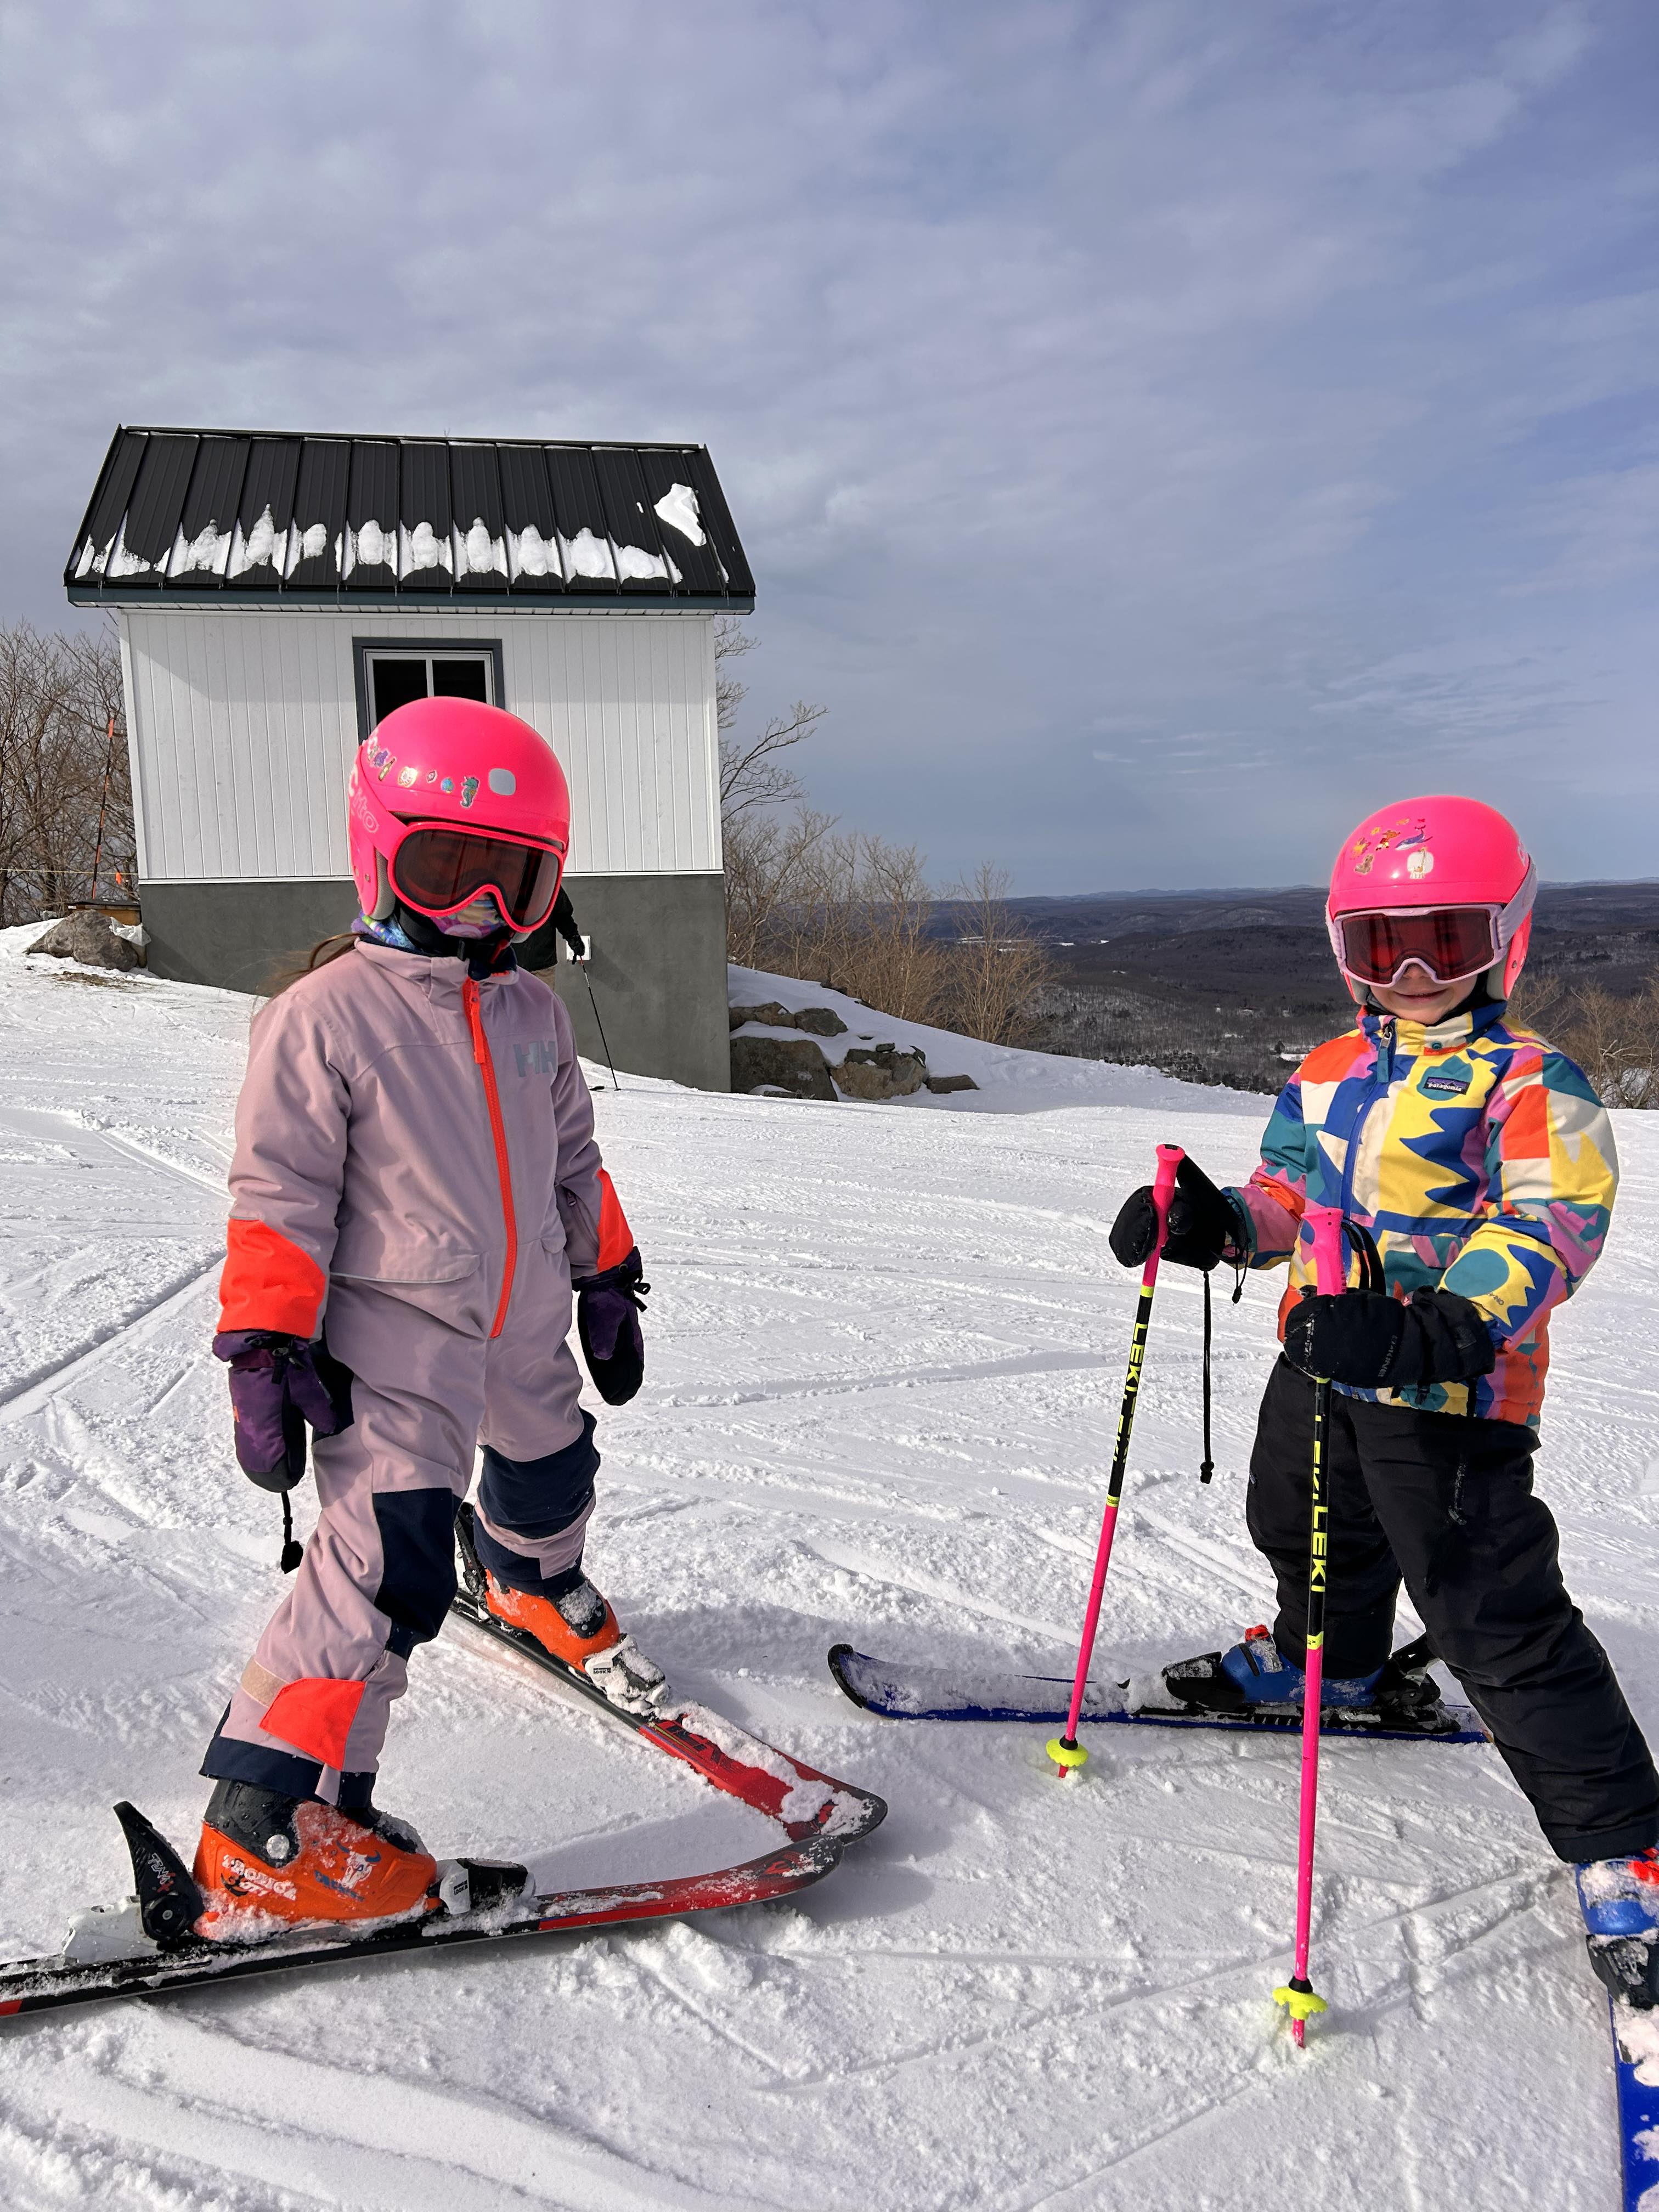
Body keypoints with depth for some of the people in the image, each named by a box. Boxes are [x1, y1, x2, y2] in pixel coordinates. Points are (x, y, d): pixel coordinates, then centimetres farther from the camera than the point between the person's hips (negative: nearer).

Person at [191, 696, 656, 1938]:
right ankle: (265, 1838, -4)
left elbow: (575, 1161, 15)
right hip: (394, 1339, -7)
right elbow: (278, 1198, -13)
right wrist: (265, 1350, -17)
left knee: (551, 1471, 27)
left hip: (529, 1326, 7)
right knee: (389, 1565, -16)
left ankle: (542, 1590, 62)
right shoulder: (324, 1017, -14)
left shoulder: (533, 1013, 6)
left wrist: (608, 1281, 16)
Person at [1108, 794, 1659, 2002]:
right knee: (1303, 1528, 27)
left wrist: (1446, 1326, -38)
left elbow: (1553, 1224, -23)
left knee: (1493, 1612, -7)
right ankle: (1334, 1661, 58)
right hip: (1323, 1360, 8)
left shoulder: (1531, 1082, -12)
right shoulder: (1328, 1075, 11)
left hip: (1451, 1386, -8)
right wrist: (1211, 1222, -2)